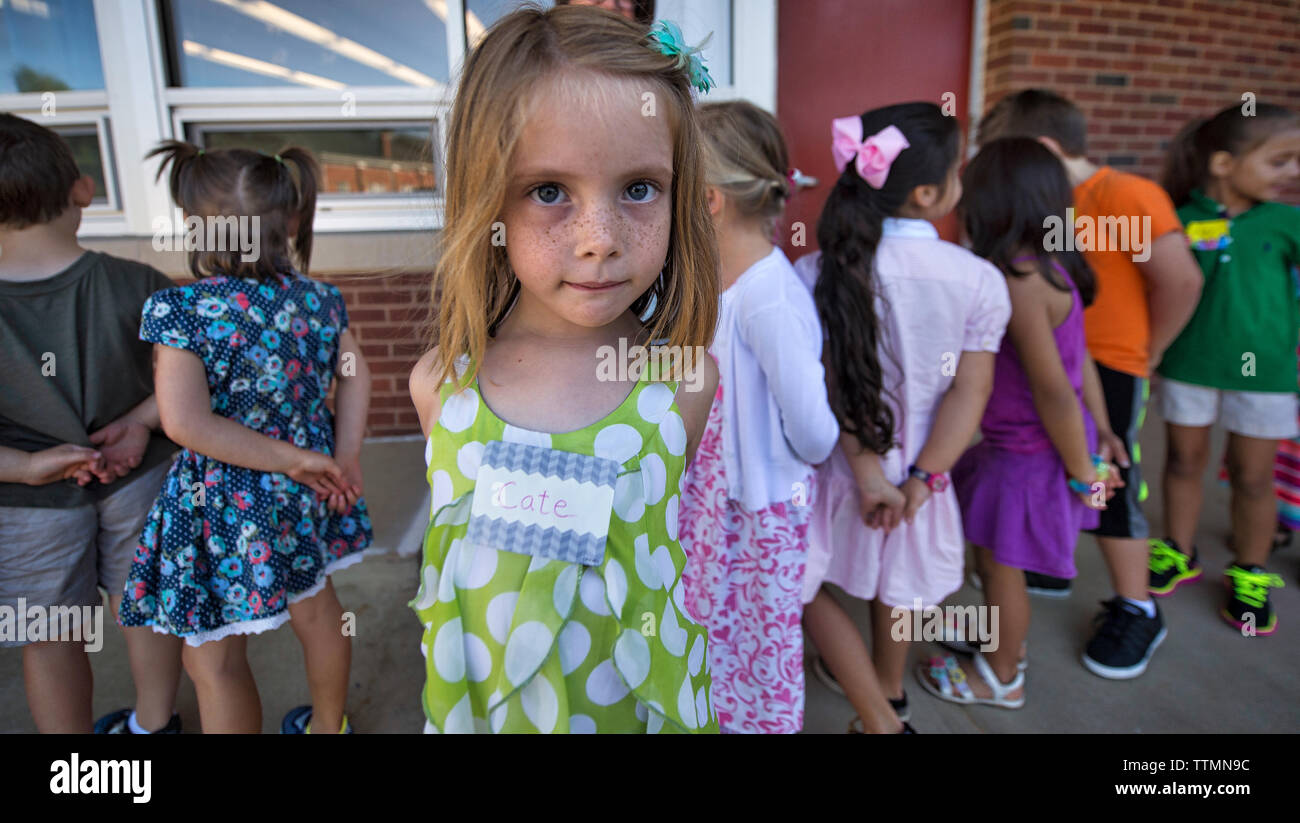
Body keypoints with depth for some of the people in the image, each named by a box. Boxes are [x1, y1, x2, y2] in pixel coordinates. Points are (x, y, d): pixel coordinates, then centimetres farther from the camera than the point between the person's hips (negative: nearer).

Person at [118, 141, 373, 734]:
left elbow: (184, 422, -27)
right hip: (307, 496, 6)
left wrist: (291, 458, -21)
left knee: (214, 659, 12)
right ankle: (329, 725, 47)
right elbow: (356, 376, 3)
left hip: (226, 507, -5)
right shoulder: (317, 299, -5)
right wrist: (345, 458, 0)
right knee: (316, 611, 25)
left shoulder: (178, 310, -19)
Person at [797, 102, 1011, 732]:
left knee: (806, 584, 18)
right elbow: (971, 390, -13)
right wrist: (923, 477, -9)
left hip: (836, 465, -2)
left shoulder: (815, 273, -15)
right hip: (918, 465, 3)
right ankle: (889, 688, 51)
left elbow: (827, 382, -16)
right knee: (900, 584, 26)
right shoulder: (980, 279, -12)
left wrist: (864, 465, -11)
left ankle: (878, 716, 19)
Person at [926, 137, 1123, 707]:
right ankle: (1007, 642, 48)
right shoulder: (1049, 267, 2)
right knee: (991, 550, 25)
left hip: (1030, 455, -9)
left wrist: (1082, 471, -16)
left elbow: (1053, 388, -26)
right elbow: (1081, 361, 8)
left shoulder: (1016, 281, -27)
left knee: (1000, 562, 11)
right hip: (1014, 445, 9)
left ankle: (1001, 679, 33)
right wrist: (1101, 430, 15)